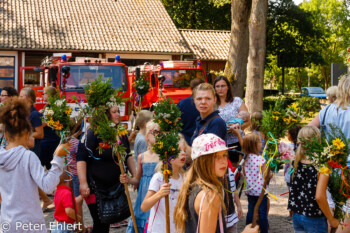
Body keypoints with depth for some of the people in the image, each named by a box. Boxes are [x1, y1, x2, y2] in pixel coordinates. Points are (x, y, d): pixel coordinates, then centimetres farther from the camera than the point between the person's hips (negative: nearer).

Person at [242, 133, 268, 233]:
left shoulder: (245, 158, -2)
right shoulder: (261, 159, -18)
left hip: (250, 190, 5)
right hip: (261, 190, -5)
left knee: (251, 211, 14)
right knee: (262, 213, 5)